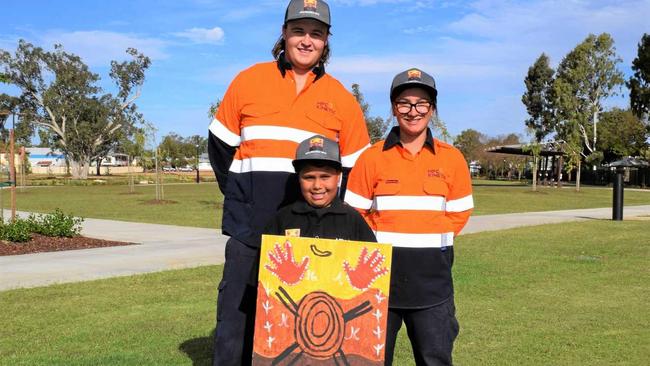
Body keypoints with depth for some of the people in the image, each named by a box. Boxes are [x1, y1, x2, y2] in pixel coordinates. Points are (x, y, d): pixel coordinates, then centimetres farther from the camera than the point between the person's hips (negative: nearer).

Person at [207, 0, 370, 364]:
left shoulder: (342, 99, 6)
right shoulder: (247, 82, 5)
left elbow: (357, 169, 9)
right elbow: (220, 146, 13)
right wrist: (240, 197, 6)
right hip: (249, 237, 0)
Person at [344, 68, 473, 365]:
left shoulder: (451, 158, 3)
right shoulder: (372, 157, 1)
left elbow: (459, 213, 8)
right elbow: (355, 213, 3)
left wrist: (429, 238, -2)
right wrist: (380, 240, -5)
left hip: (432, 277, 1)